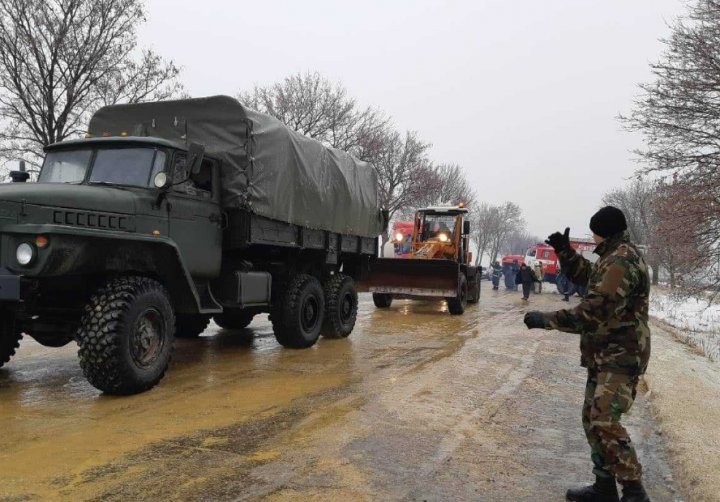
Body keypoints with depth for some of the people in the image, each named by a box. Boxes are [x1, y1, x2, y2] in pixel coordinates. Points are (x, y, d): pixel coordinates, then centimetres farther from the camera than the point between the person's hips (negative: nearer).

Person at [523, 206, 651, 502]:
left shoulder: (622, 261, -19)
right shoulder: (615, 257, 14)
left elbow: (594, 312, -26)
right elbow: (585, 275, 32)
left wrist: (546, 319, -22)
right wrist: (565, 252, 15)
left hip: (621, 355, -11)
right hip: (605, 354, 11)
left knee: (604, 422, -20)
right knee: (592, 419, 13)